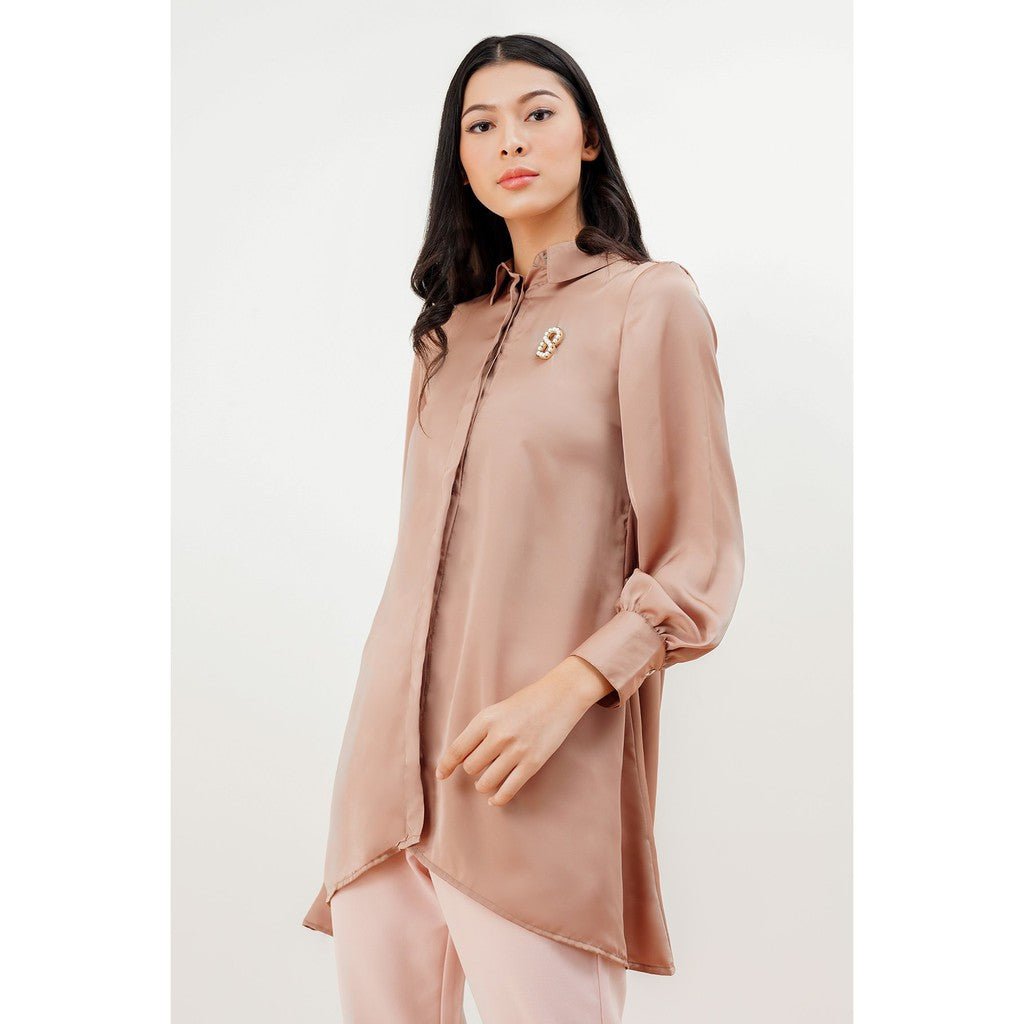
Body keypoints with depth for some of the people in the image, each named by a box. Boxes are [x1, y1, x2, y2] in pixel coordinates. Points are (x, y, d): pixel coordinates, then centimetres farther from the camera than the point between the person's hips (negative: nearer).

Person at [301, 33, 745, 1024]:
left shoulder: (650, 303, -3)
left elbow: (700, 561, -6)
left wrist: (565, 690, -17)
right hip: (390, 752, 6)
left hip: (533, 769, -5)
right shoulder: (451, 326, 16)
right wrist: (386, 734, 16)